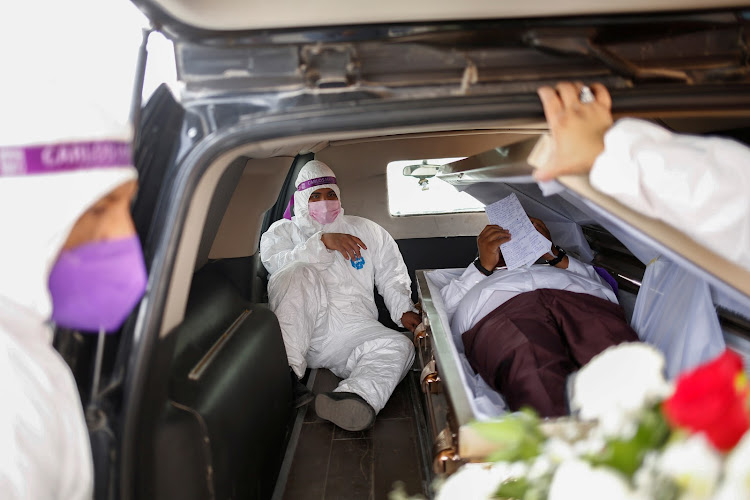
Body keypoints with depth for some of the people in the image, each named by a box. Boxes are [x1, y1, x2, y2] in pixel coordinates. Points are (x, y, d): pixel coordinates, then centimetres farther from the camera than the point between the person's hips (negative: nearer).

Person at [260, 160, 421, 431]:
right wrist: (323, 242, -15)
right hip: (298, 329, -2)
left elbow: (391, 275, 23)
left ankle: (354, 398, -58)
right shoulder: (281, 231, 18)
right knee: (301, 275, -31)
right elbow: (278, 264, -5)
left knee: (398, 347, -28)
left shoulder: (365, 230, 25)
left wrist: (403, 310, 6)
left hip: (352, 326, 2)